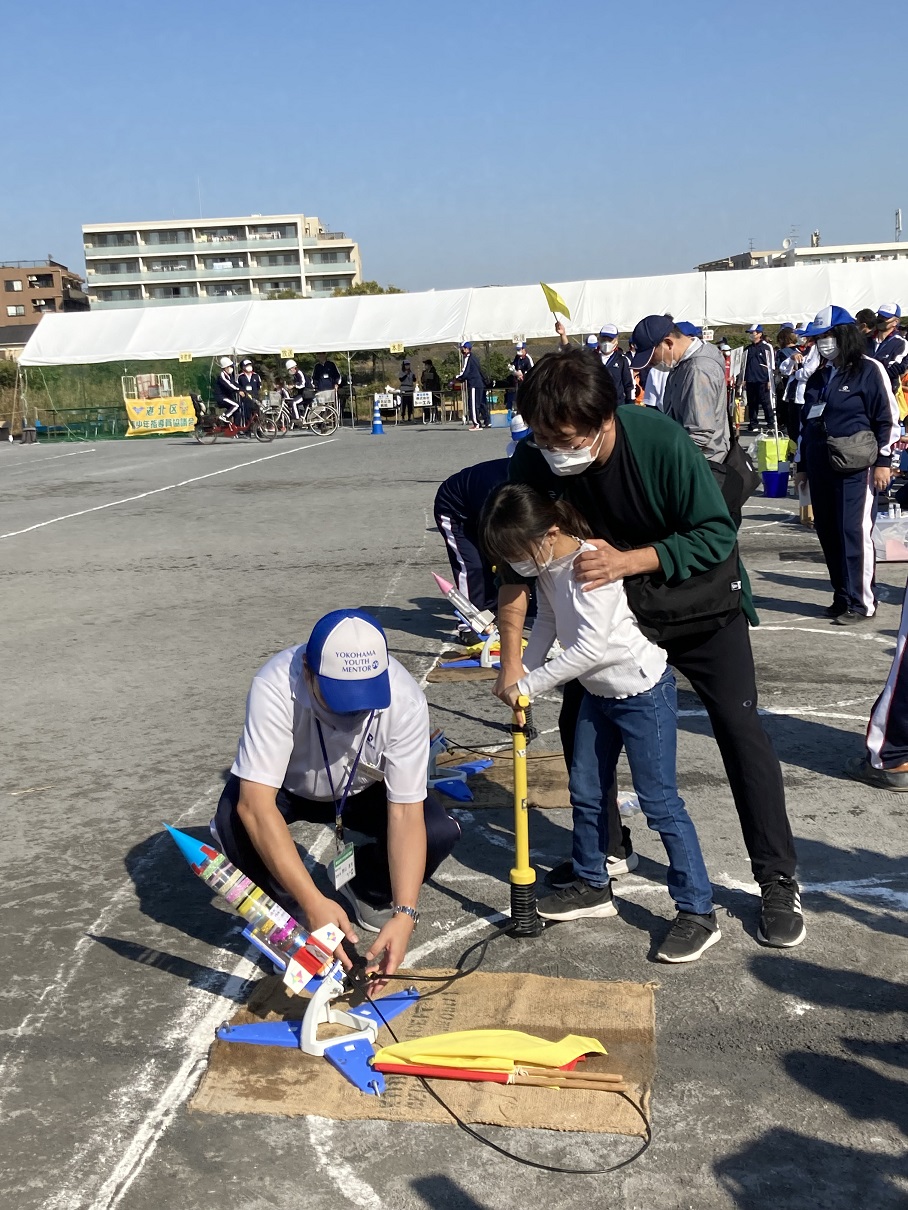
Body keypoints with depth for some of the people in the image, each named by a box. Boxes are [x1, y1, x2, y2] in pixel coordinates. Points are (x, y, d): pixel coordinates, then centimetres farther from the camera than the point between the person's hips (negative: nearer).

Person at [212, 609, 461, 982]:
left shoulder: (405, 699, -32)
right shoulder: (275, 688, -38)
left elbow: (406, 813, -30)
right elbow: (255, 804, -42)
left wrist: (404, 914, -40)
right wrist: (313, 901, -49)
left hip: (364, 790, 1)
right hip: (286, 787, -1)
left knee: (440, 832, -24)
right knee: (234, 823, -33)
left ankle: (364, 890, 7)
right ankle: (294, 916, -6)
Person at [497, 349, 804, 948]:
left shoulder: (663, 441, -32)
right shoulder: (534, 461, -22)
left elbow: (718, 535, -27)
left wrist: (628, 559, -39)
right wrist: (512, 660, -18)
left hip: (700, 600, -3)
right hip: (613, 605, 4)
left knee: (739, 726, -9)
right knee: (579, 721, 2)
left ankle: (779, 881, 4)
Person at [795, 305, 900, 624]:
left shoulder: (868, 370, -4)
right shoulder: (819, 377, 17)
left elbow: (887, 418, -6)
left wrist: (883, 461, -11)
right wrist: (802, 464, 21)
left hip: (855, 469, -7)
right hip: (821, 467, 7)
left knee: (855, 534, -9)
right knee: (828, 535, 8)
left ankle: (861, 602, -3)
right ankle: (843, 596, 18)